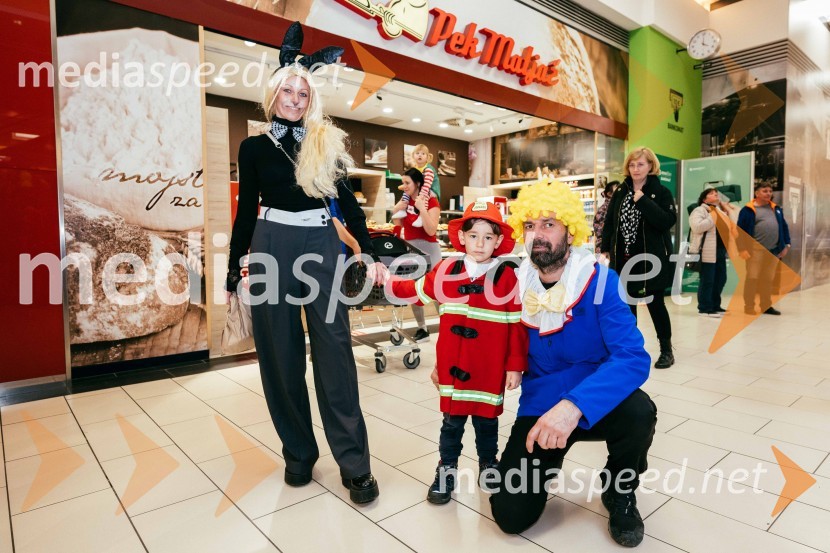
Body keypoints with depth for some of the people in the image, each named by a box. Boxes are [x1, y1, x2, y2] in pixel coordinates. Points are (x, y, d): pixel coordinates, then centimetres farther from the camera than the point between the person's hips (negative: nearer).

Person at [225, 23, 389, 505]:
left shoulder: (326, 143, 9)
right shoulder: (254, 147, 9)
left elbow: (348, 201, 8)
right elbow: (247, 211, 11)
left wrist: (371, 254, 0)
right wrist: (234, 271, 8)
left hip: (322, 246, -1)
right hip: (272, 247, 1)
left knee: (334, 350, -4)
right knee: (280, 353, 4)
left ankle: (355, 464, 5)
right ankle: (299, 453, 21)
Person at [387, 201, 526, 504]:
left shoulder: (507, 278, -8)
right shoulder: (446, 271, -2)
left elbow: (518, 325, -6)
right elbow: (415, 291, 11)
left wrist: (516, 366, -5)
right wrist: (387, 280, 4)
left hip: (490, 370, -1)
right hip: (453, 367, 1)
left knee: (486, 421, 17)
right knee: (452, 421, 13)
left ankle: (489, 465, 40)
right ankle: (447, 469, 32)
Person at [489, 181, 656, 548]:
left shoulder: (600, 281, -16)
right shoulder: (514, 285, -7)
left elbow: (633, 358, -27)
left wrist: (575, 405, -42)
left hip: (593, 406, -1)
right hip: (539, 407, 1)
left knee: (638, 412, -35)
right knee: (510, 514, -12)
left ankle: (620, 492, 1)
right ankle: (544, 466, 24)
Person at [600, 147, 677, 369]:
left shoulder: (661, 192, -4)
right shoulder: (620, 193, 8)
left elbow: (668, 221, -17)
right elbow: (609, 223, 11)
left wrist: (643, 200, -21)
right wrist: (606, 249, 5)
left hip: (651, 259, -4)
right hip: (624, 258, 4)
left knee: (656, 305, 4)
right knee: (626, 305, 9)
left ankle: (666, 350, 20)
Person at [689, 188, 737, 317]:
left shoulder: (720, 210, 22)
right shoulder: (699, 211, -5)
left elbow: (731, 225, 20)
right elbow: (697, 227, -21)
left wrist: (729, 210, 12)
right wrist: (712, 218, -18)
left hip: (720, 250, 9)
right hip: (707, 251, -9)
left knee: (720, 279, 13)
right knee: (707, 281, -7)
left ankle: (715, 306, 24)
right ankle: (704, 308, -1)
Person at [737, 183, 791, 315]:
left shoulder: (776, 209, 16)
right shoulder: (748, 210, -4)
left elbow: (784, 227, 18)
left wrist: (786, 245, 10)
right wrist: (742, 249, -14)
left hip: (773, 250, 6)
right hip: (756, 249, -6)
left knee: (768, 279, 11)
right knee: (752, 278, -5)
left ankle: (766, 306, 19)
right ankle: (749, 306, 1)